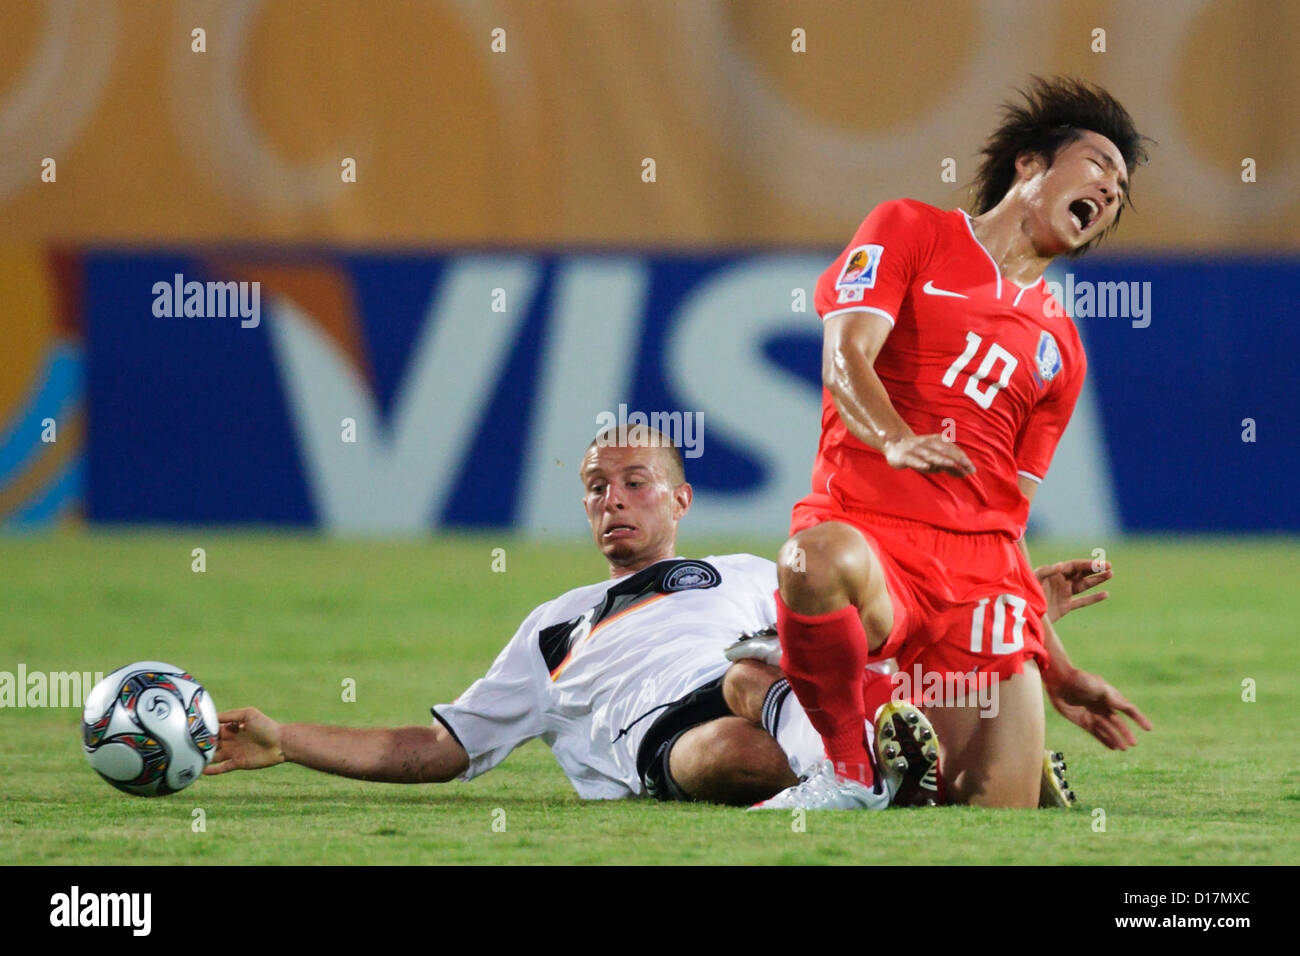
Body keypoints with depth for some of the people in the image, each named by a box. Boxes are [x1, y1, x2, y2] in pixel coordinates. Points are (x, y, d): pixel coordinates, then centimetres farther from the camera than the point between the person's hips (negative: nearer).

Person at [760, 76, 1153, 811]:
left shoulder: (1061, 348, 25)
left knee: (1002, 814, -11)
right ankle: (849, 770, -19)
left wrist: (1056, 670, 15)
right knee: (819, 562, -43)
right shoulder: (910, 231, 11)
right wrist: (894, 439, -28)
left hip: (978, 572, 5)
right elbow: (846, 355, -6)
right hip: (869, 533, -5)